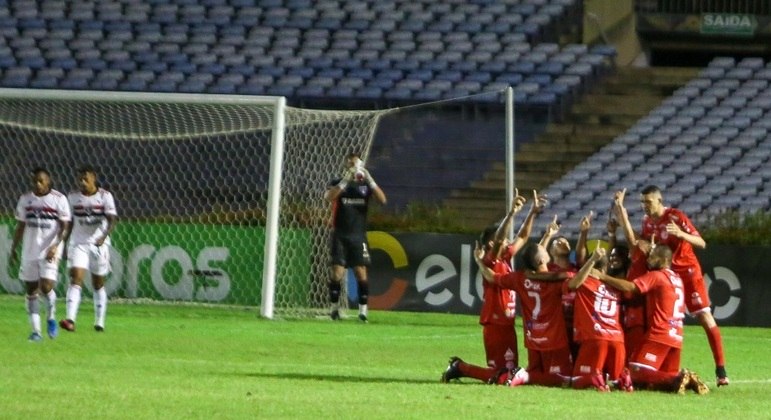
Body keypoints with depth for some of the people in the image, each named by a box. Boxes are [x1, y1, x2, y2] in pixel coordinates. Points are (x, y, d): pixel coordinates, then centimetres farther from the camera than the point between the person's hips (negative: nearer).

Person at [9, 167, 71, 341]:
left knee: (46, 286, -15)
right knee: (31, 291, 2)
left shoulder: (59, 199, -5)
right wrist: (13, 249, 12)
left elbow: (64, 226, -7)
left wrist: (55, 246, -20)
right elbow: (20, 226, 14)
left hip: (51, 250, -4)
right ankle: (35, 330, 7)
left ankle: (51, 318, 12)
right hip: (30, 251, 4)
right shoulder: (25, 199, 6)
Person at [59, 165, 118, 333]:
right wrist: (64, 244, 11)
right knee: (75, 279, -16)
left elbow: (112, 219, -15)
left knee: (98, 284, 9)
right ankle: (70, 320, -28)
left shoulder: (105, 196, -5)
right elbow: (69, 223, 12)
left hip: (99, 245, -1)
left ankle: (99, 322, 21)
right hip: (78, 244, 1)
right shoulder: (73, 197, 3)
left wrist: (105, 236, -32)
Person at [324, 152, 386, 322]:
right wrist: (345, 180, -28)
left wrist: (369, 179, -21)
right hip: (340, 236, -1)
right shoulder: (338, 183, 3)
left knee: (361, 273, -6)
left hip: (359, 236, 1)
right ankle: (335, 308, 7)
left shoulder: (365, 185, 6)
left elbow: (382, 200, -10)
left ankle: (363, 311, -3)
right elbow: (328, 197, -19)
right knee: (337, 273, -6)